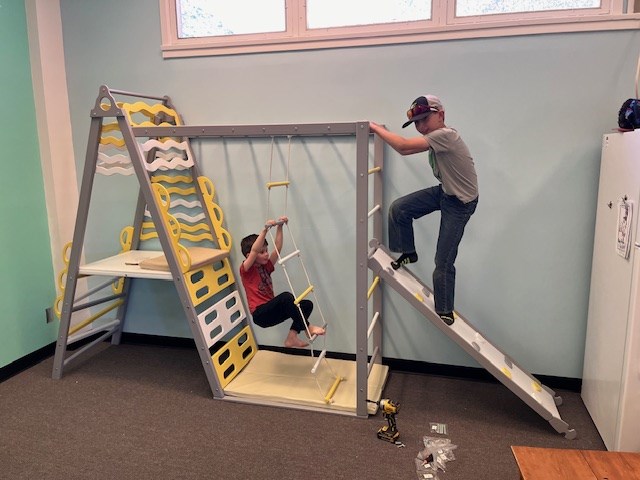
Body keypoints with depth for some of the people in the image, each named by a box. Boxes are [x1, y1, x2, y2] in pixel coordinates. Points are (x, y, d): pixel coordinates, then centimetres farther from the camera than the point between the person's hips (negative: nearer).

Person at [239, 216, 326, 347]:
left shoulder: (266, 267, 14)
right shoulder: (245, 270, -6)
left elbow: (277, 248, 7)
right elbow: (254, 250, -24)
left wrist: (280, 227, -2)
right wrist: (265, 230, -32)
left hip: (271, 311, 8)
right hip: (260, 314, -8)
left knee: (307, 304, -2)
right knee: (286, 296, -33)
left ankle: (292, 337, -9)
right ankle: (307, 327, -18)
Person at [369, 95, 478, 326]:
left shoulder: (445, 135, -28)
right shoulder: (435, 138, 0)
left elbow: (403, 146, -33)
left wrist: (375, 127, -25)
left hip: (460, 203, -8)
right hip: (444, 192, 8)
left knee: (444, 261, -3)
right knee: (398, 208, -2)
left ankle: (445, 313, 15)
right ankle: (408, 253, 20)